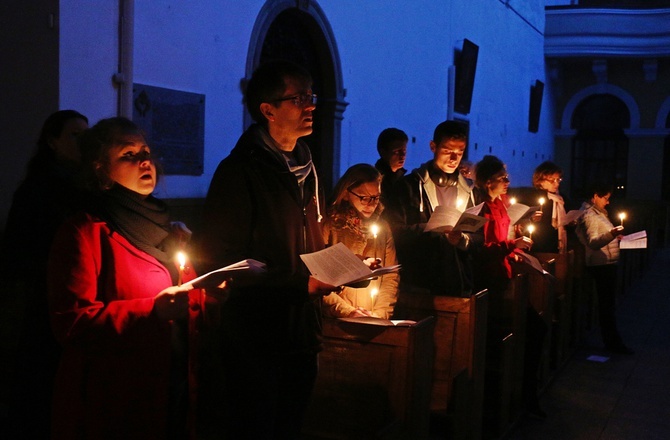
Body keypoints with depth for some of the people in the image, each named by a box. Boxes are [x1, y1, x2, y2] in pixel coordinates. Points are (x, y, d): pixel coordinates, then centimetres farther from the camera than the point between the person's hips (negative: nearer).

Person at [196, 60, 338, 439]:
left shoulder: (306, 170, 13)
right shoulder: (240, 170, -13)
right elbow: (221, 263, -17)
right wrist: (301, 284, -22)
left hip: (302, 337, 8)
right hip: (256, 340, -7)